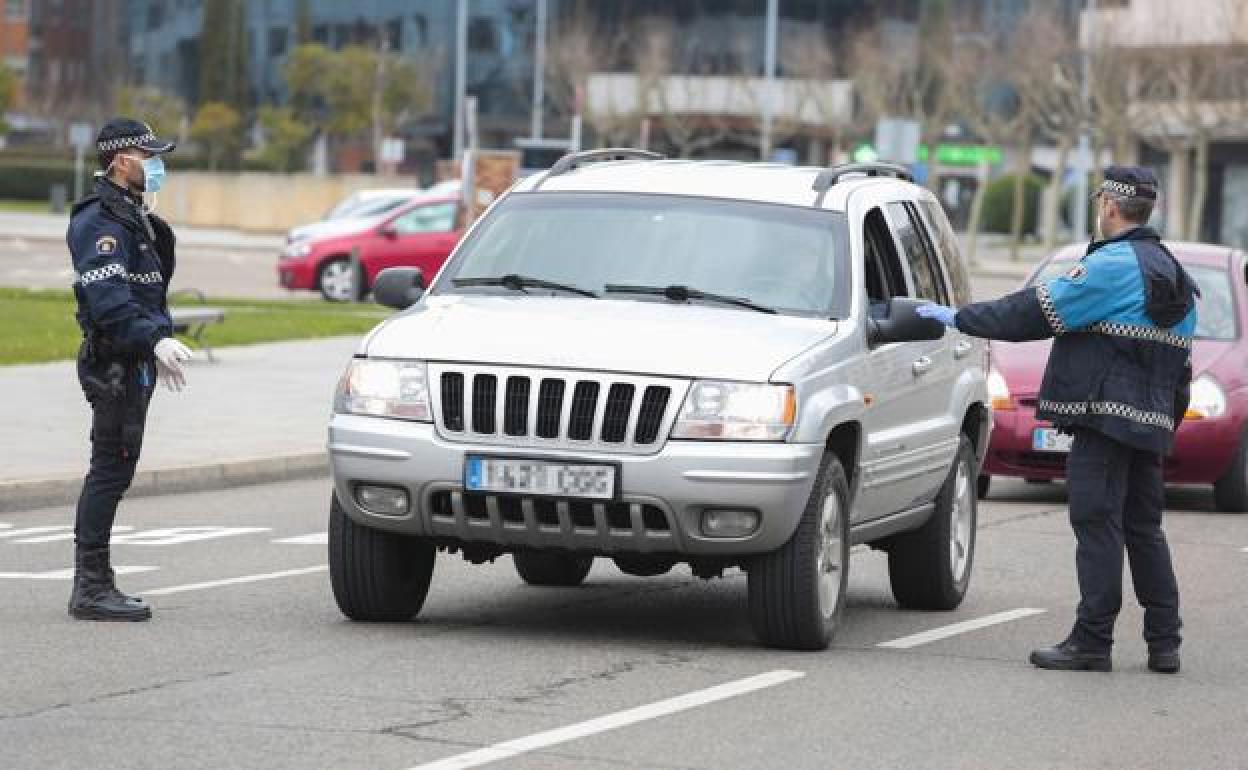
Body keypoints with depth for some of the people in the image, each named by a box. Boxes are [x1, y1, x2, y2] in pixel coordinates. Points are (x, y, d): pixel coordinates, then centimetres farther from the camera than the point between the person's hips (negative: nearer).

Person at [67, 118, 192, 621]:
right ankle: (91, 589, -9)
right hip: (115, 365, -11)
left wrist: (156, 344, 25)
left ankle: (92, 584, 18)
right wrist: (155, 339, -34)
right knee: (110, 471, -10)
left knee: (111, 474, 13)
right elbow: (108, 298, -26)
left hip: (134, 361, 11)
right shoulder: (99, 222, -14)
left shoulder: (131, 216, 19)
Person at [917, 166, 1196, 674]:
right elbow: (1180, 367, 19)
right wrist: (1168, 421, 24)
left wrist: (958, 317, -4)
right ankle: (1164, 644, 13)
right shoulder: (1173, 275, 16)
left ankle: (1092, 640, -7)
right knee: (1143, 528, 13)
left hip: (1105, 418, -9)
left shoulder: (1111, 266, -12)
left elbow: (1036, 312, -12)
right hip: (1152, 423, 9)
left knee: (1097, 524, -6)